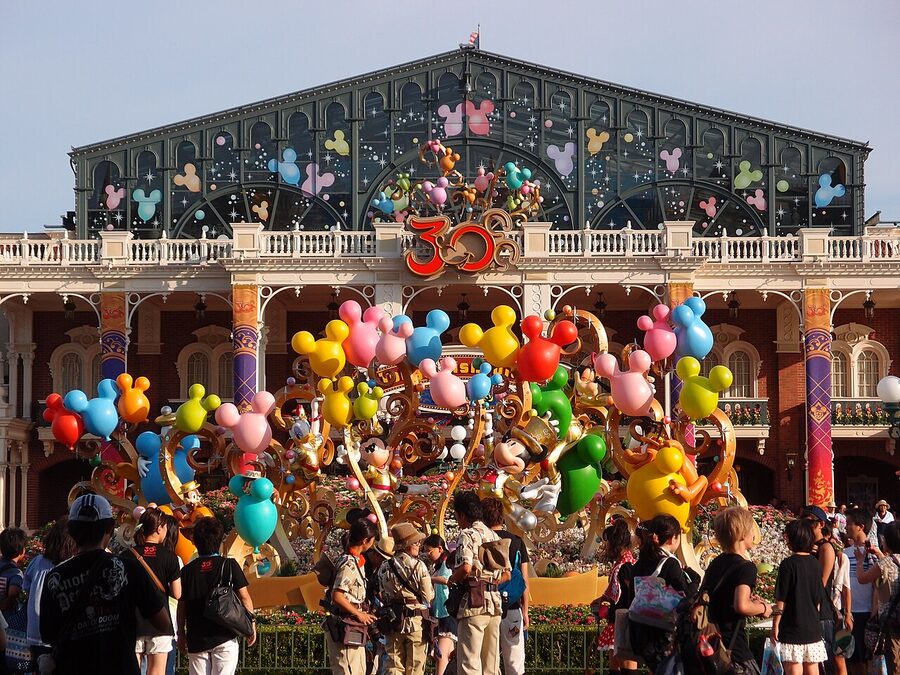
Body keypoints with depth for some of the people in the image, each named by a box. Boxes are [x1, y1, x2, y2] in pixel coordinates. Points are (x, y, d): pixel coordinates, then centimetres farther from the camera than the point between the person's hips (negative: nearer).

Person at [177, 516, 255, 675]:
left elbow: (181, 605, 5)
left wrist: (181, 634, 15)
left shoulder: (187, 570, 1)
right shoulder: (229, 565, -6)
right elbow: (244, 598, -4)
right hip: (224, 637, -2)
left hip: (196, 639, 2)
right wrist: (251, 626, 7)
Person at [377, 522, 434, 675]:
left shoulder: (384, 568, 2)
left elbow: (382, 598, 4)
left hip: (393, 622, 4)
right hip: (416, 622, -4)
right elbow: (429, 596, -10)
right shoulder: (419, 566, -12)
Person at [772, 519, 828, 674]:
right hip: (813, 627, 6)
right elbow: (819, 600, 13)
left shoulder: (788, 564, -12)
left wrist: (775, 625, -2)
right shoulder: (816, 565, 5)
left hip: (792, 627, -6)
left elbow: (781, 599, -10)